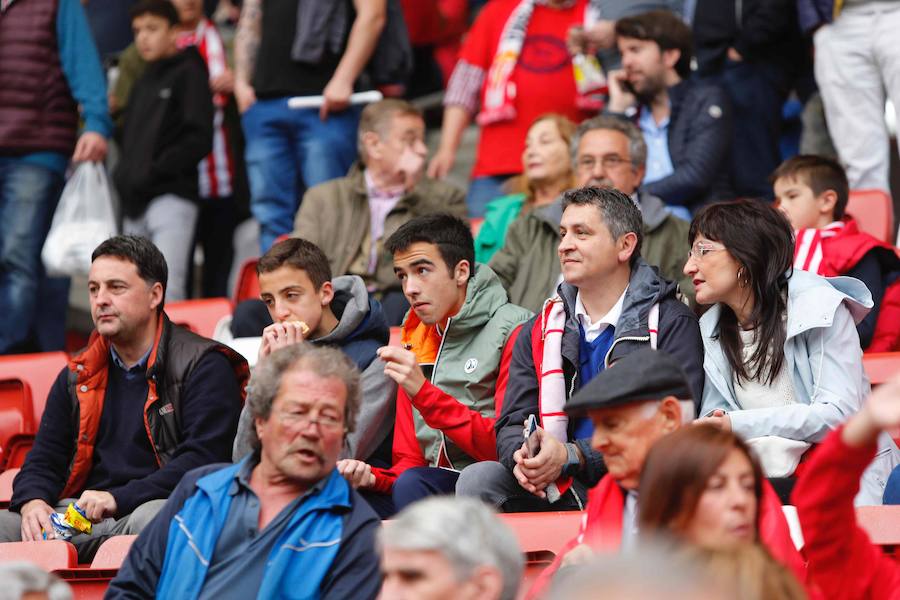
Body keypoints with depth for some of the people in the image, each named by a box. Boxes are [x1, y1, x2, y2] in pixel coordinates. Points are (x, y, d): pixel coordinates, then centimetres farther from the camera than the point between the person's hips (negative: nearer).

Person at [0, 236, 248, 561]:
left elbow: (203, 458, -10)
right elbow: (44, 459, 20)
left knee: (152, 519, -41)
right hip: (80, 516, 4)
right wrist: (33, 502, -5)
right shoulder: (77, 374, 22)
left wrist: (119, 499, -19)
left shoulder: (202, 366, 2)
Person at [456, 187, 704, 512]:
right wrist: (522, 457, -16)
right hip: (555, 489, 4)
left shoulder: (671, 323, 1)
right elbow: (512, 424, 12)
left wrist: (572, 457, -21)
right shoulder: (539, 331, 18)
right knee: (477, 480, -23)